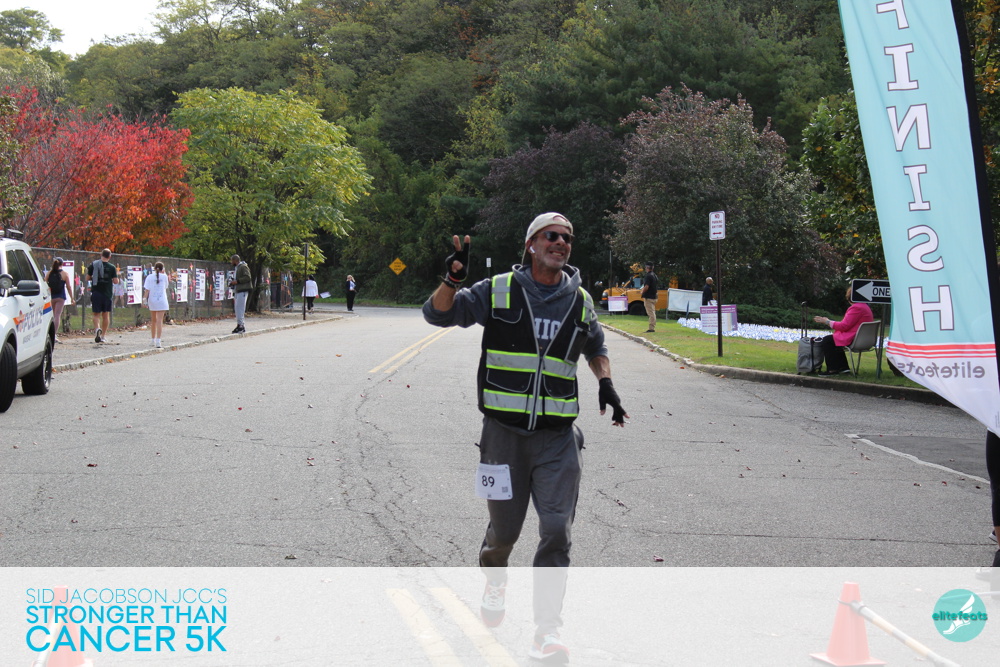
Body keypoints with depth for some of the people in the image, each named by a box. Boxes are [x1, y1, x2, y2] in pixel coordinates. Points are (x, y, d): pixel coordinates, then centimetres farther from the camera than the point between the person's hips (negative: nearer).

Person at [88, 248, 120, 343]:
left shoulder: (94, 265, -1)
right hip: (107, 293, 0)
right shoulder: (112, 267, -3)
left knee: (96, 314, 4)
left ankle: (97, 328, -25)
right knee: (106, 314, 10)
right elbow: (116, 281, -6)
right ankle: (102, 336, 10)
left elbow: (88, 277, 4)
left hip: (96, 292, 0)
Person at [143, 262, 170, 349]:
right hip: (161, 301, -2)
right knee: (159, 320, -7)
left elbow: (147, 290, -5)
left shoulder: (149, 277, 0)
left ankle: (153, 340, 25)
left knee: (153, 320, 16)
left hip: (152, 300, 2)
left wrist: (145, 300, -4)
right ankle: (158, 341, -18)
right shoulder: (164, 276, 0)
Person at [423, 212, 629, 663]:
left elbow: (595, 347, 28)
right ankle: (494, 582, 44)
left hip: (558, 437, 2)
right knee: (504, 529, 9)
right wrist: (453, 279, -18)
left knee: (557, 531, -8)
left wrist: (606, 385, 12)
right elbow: (438, 314, 1)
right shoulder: (498, 291, 0)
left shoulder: (580, 301, 9)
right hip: (504, 431, -1)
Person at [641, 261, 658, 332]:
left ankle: (651, 328, -11)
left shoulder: (648, 276, -16)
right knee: (653, 313, 13)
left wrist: (642, 292, -5)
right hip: (654, 296, 9)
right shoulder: (654, 275, 12)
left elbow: (646, 287, -24)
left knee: (651, 313, -10)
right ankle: (653, 328, 16)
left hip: (648, 297, -9)